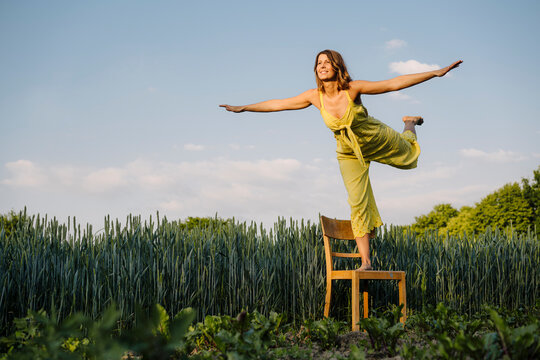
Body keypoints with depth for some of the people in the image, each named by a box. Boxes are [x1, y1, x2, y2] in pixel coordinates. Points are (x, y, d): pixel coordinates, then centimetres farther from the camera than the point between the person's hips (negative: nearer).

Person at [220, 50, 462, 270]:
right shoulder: (315, 97, -20)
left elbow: (394, 84, -27)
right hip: (349, 154, 2)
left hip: (377, 140, -1)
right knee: (358, 203, -3)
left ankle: (410, 124, 60)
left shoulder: (353, 89, -29)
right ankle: (366, 261, 4)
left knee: (408, 154, 26)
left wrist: (436, 73, -29)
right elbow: (278, 104, -10)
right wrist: (243, 108, -6)